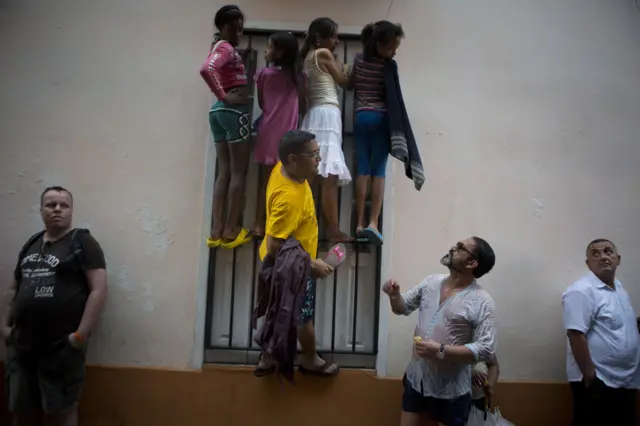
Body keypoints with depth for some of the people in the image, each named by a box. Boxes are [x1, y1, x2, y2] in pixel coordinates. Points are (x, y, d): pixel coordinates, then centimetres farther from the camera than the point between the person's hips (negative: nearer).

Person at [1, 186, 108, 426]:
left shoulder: (82, 243, -7)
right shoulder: (31, 244, 13)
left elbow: (99, 290, -14)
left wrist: (81, 334, -18)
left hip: (62, 347, -6)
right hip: (22, 344, 6)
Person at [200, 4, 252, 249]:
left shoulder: (219, 46, 17)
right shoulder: (226, 48, -11)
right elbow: (206, 69, -30)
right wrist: (223, 96, -19)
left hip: (218, 111, 9)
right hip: (235, 110, -9)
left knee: (224, 172, 8)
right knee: (239, 172, -3)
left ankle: (216, 232, 7)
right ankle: (231, 232, 0)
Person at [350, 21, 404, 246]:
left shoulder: (359, 58, 5)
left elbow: (350, 84, 17)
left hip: (361, 116, 4)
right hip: (381, 118, -4)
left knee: (363, 170, 5)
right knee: (379, 171, -2)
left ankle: (360, 223, 3)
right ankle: (373, 222, -10)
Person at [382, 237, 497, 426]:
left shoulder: (482, 301, -17)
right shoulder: (431, 282, 2)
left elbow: (486, 350, -22)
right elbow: (402, 308, 13)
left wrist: (441, 351, -28)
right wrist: (394, 295, -9)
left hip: (450, 390, -5)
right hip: (416, 379, 5)